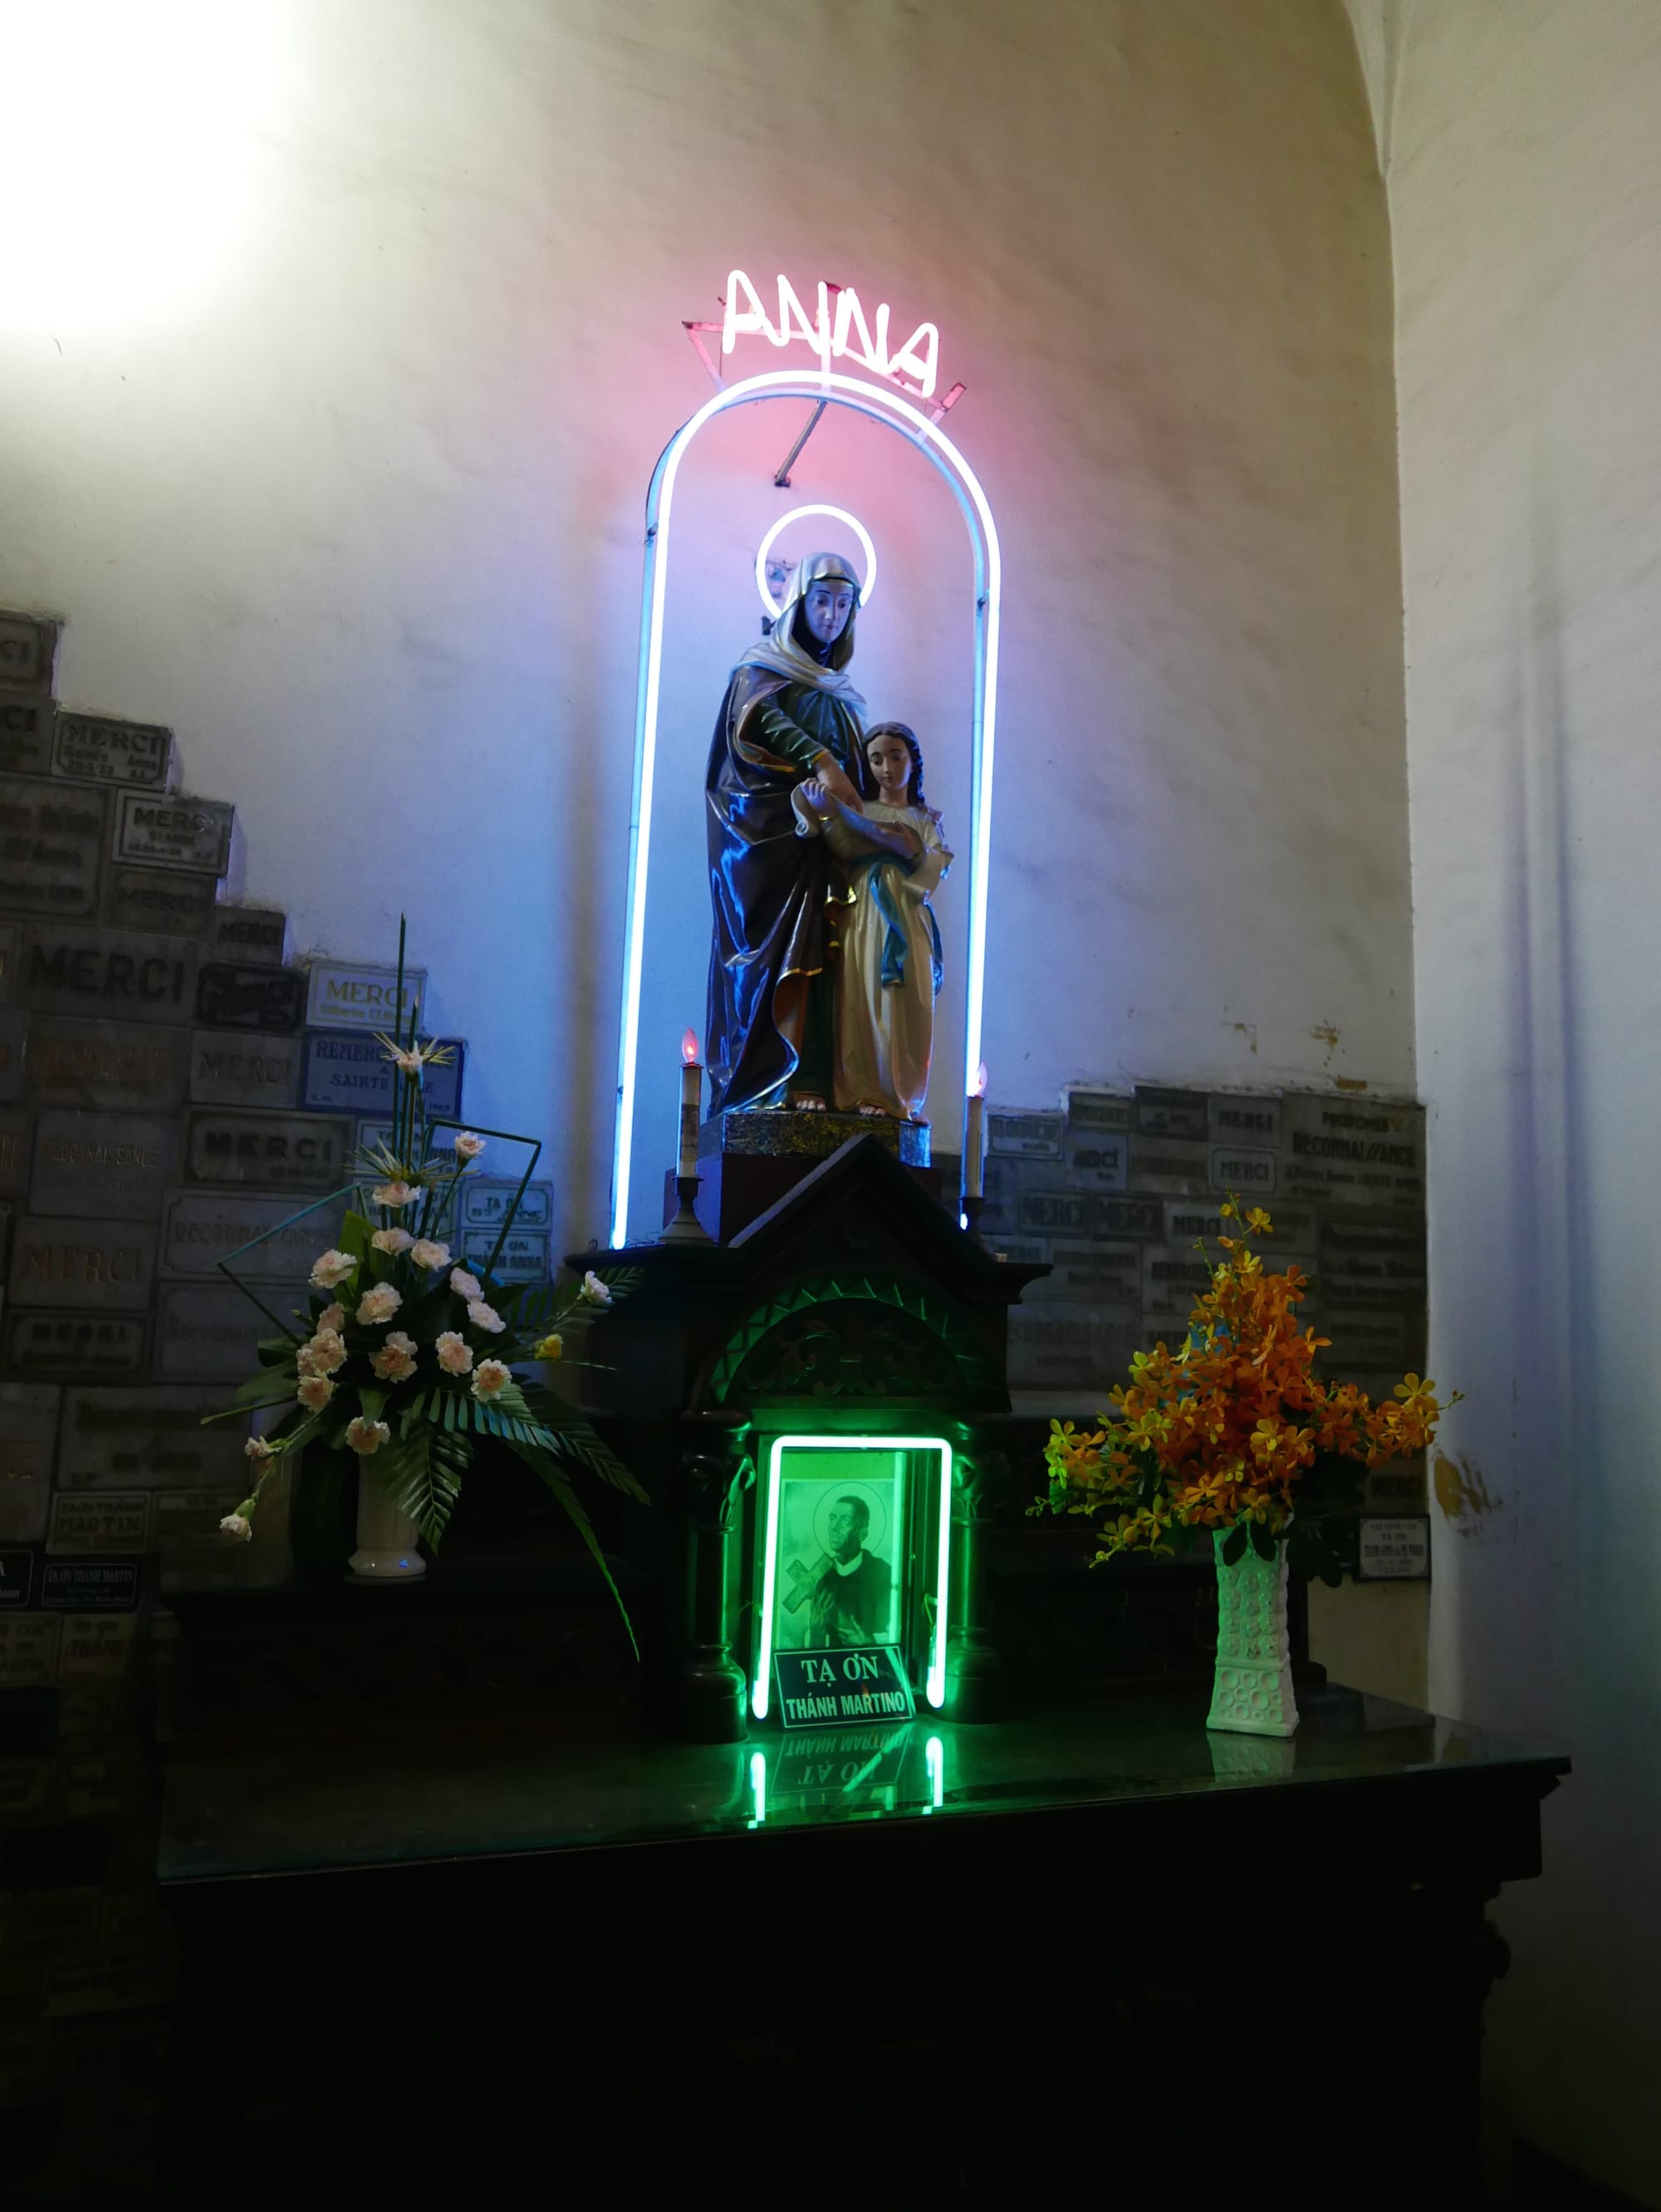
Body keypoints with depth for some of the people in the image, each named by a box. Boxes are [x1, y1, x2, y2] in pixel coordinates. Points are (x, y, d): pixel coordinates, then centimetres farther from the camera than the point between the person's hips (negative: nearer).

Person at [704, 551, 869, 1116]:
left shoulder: (840, 692, 27)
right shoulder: (763, 667, 9)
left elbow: (858, 769, 26)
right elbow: (758, 717, -13)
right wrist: (820, 761, -28)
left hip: (825, 838, 5)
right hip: (768, 830, -5)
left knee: (817, 952, -7)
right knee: (774, 948, -15)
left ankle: (812, 1083, -13)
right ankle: (770, 1083, -19)